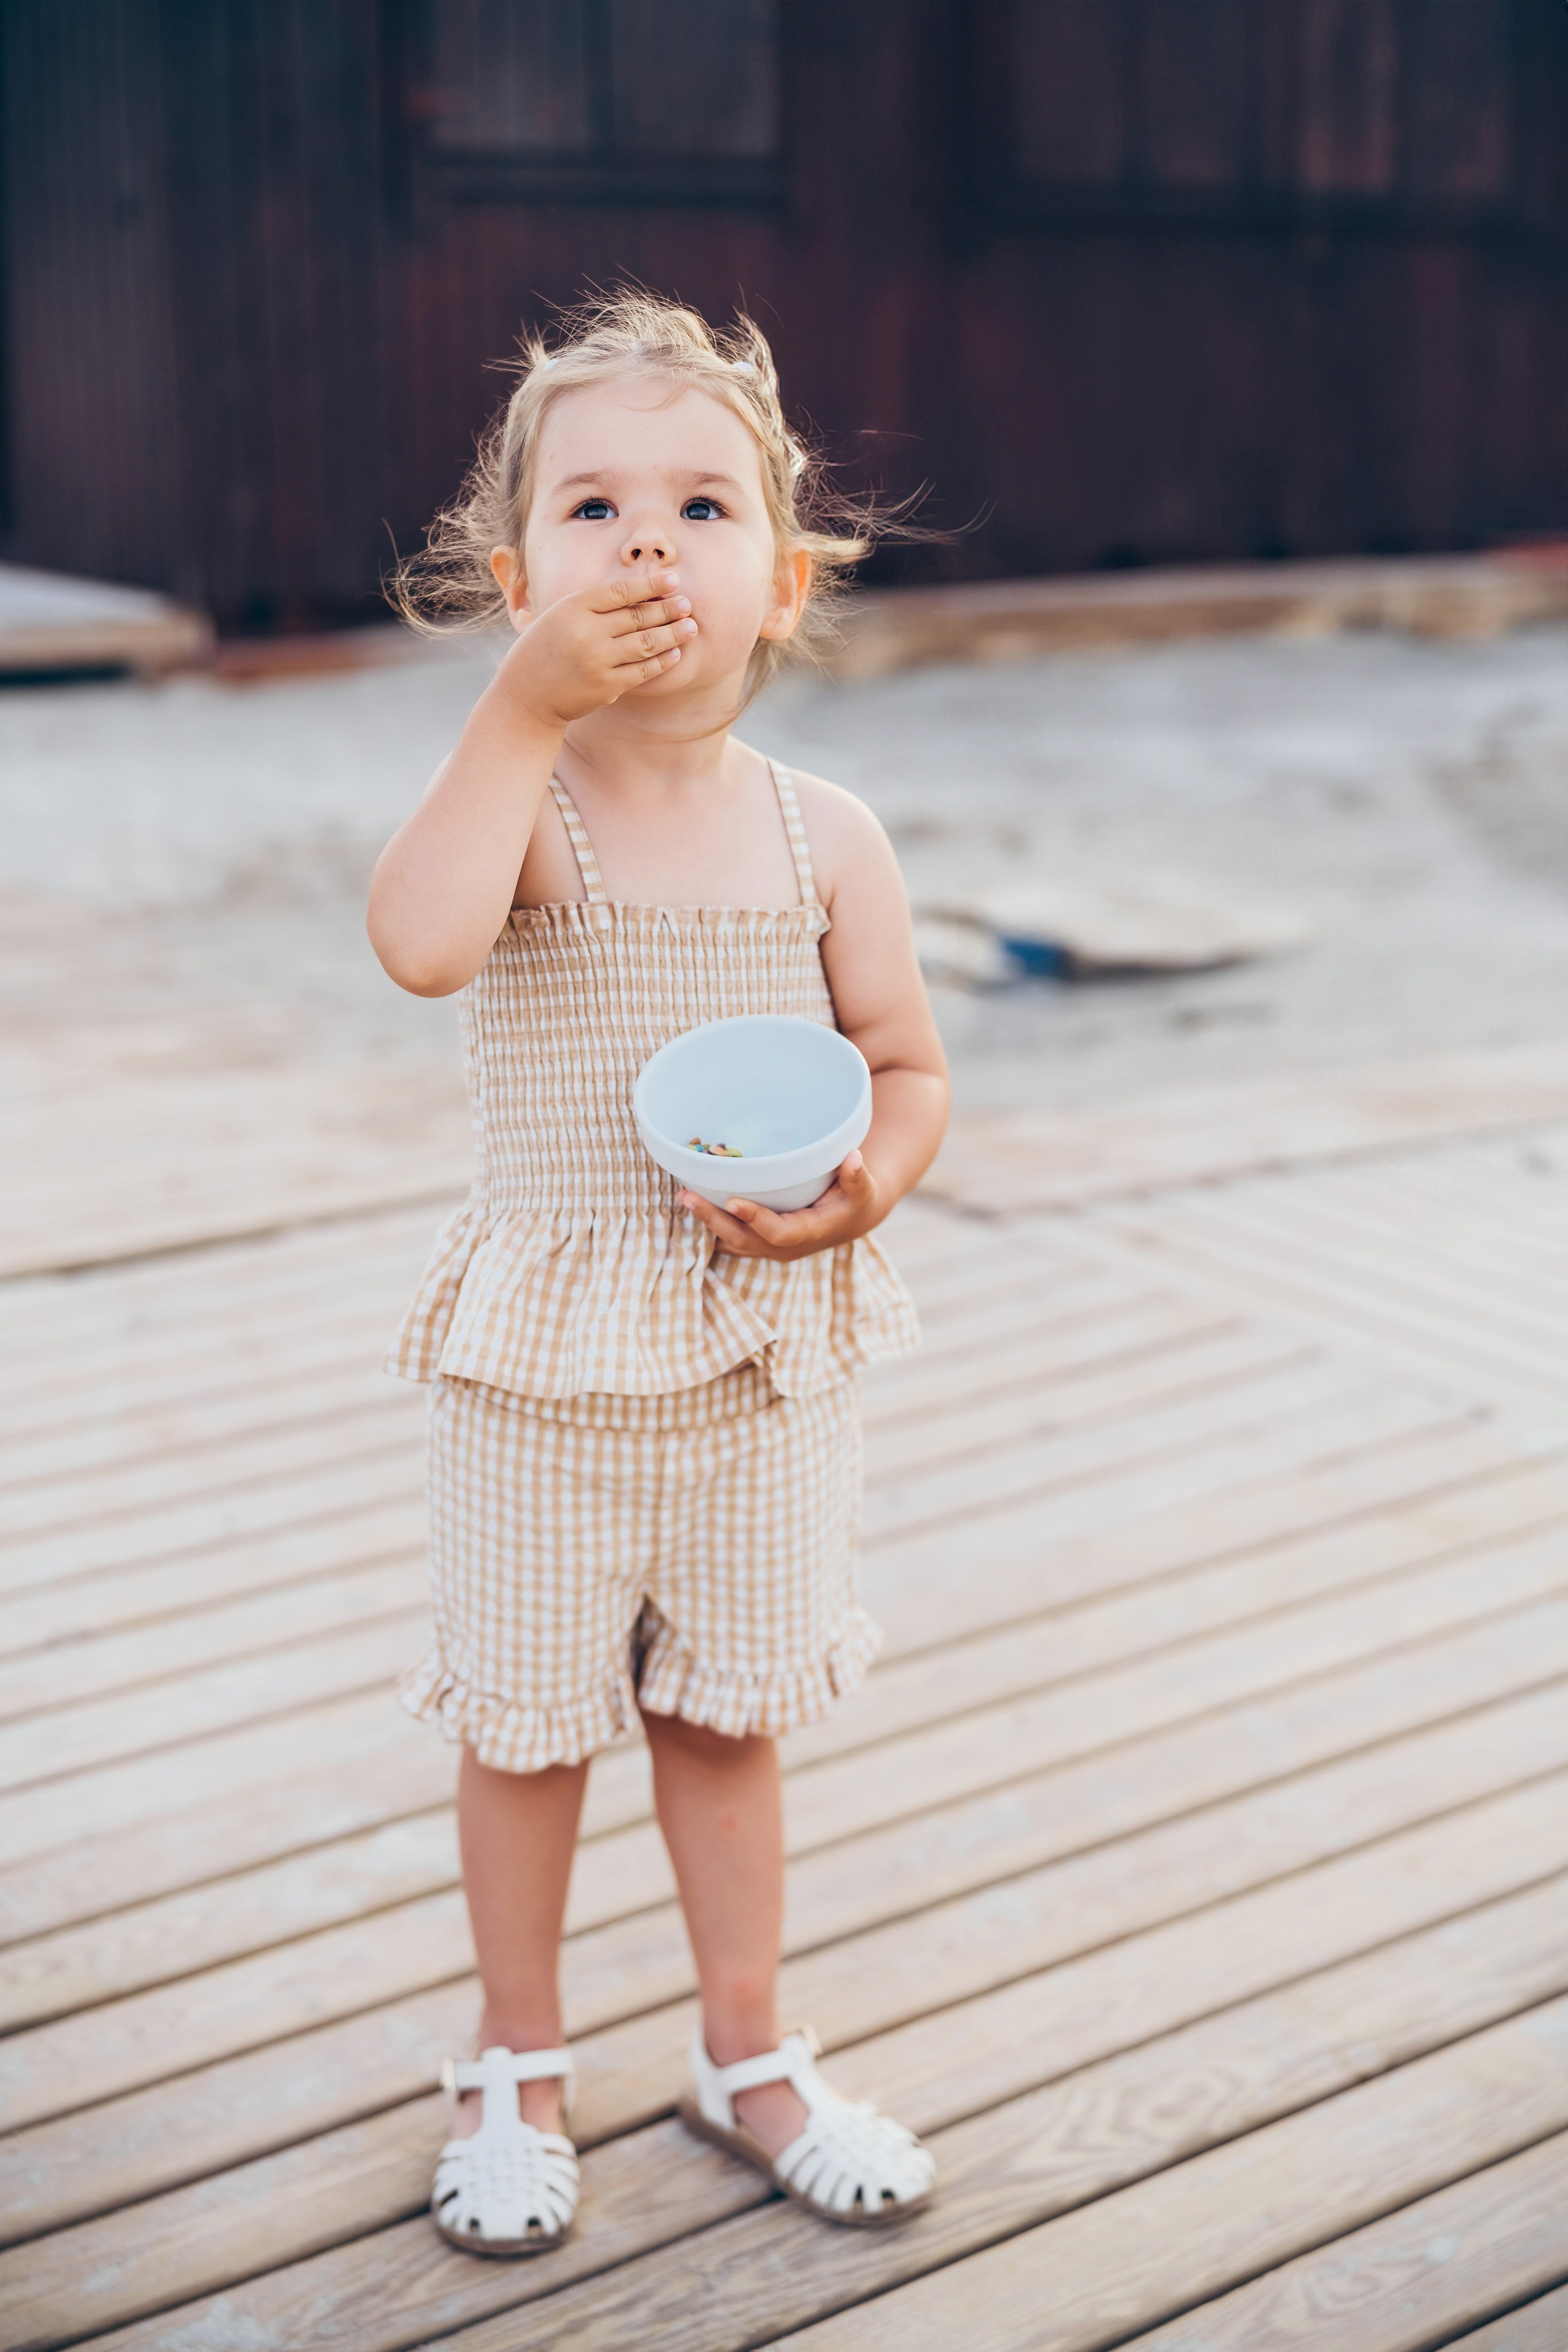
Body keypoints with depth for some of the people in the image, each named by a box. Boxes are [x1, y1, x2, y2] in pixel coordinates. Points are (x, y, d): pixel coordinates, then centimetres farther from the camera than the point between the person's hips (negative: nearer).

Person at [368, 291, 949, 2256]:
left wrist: (862, 1188, -16)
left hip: (764, 1349, 2)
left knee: (726, 1712, 17)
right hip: (543, 1354, -2)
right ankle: (519, 2068, 34)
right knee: (526, 1720, 12)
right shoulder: (513, 801, -12)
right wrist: (529, 710, -33)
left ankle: (747, 2057, 37)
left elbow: (911, 1068, 5)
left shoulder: (823, 837, -4)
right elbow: (419, 944, -34)